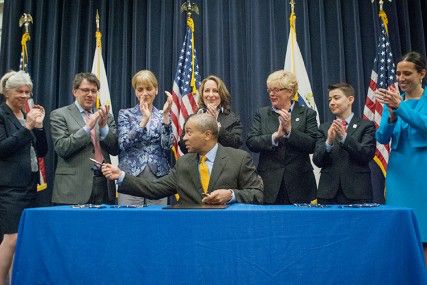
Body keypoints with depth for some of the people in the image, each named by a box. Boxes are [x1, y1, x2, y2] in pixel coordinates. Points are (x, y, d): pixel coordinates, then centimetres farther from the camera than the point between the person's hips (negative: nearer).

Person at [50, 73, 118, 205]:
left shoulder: (106, 116, 13)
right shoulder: (59, 115, 3)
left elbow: (115, 150, 6)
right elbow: (61, 148, -9)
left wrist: (103, 126, -8)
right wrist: (88, 127, -14)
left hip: (104, 184, 3)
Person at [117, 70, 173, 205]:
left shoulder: (162, 116, 8)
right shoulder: (125, 114, 5)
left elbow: (167, 146, -6)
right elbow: (124, 144, -10)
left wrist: (165, 115, -16)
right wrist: (144, 120, -19)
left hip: (158, 178, 1)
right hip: (130, 177, -1)